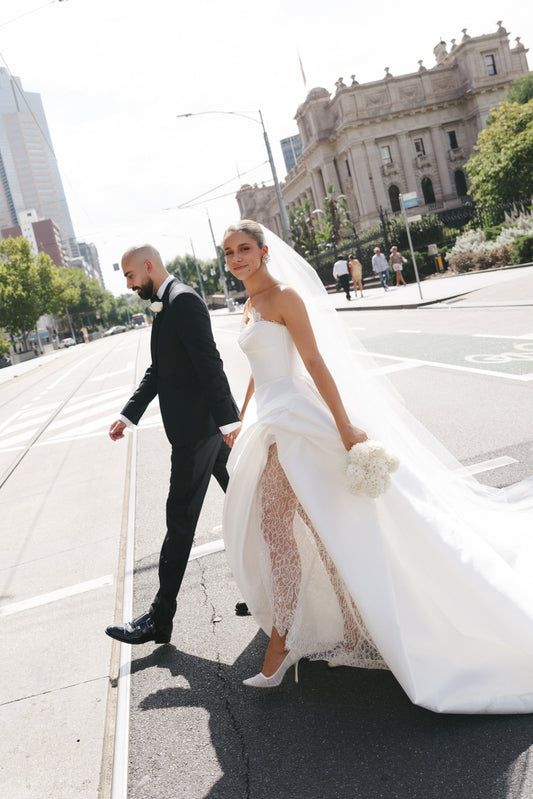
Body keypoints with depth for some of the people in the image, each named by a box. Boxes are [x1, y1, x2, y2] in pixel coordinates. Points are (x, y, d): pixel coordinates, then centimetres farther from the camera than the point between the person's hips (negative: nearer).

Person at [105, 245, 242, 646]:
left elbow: (210, 363, -22)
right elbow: (158, 369, 19)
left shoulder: (183, 300, -15)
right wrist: (129, 414, 14)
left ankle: (160, 619, 6)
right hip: (208, 426, 10)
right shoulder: (168, 304, 17)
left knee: (180, 521, -4)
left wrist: (227, 420, -25)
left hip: (197, 428, -10)